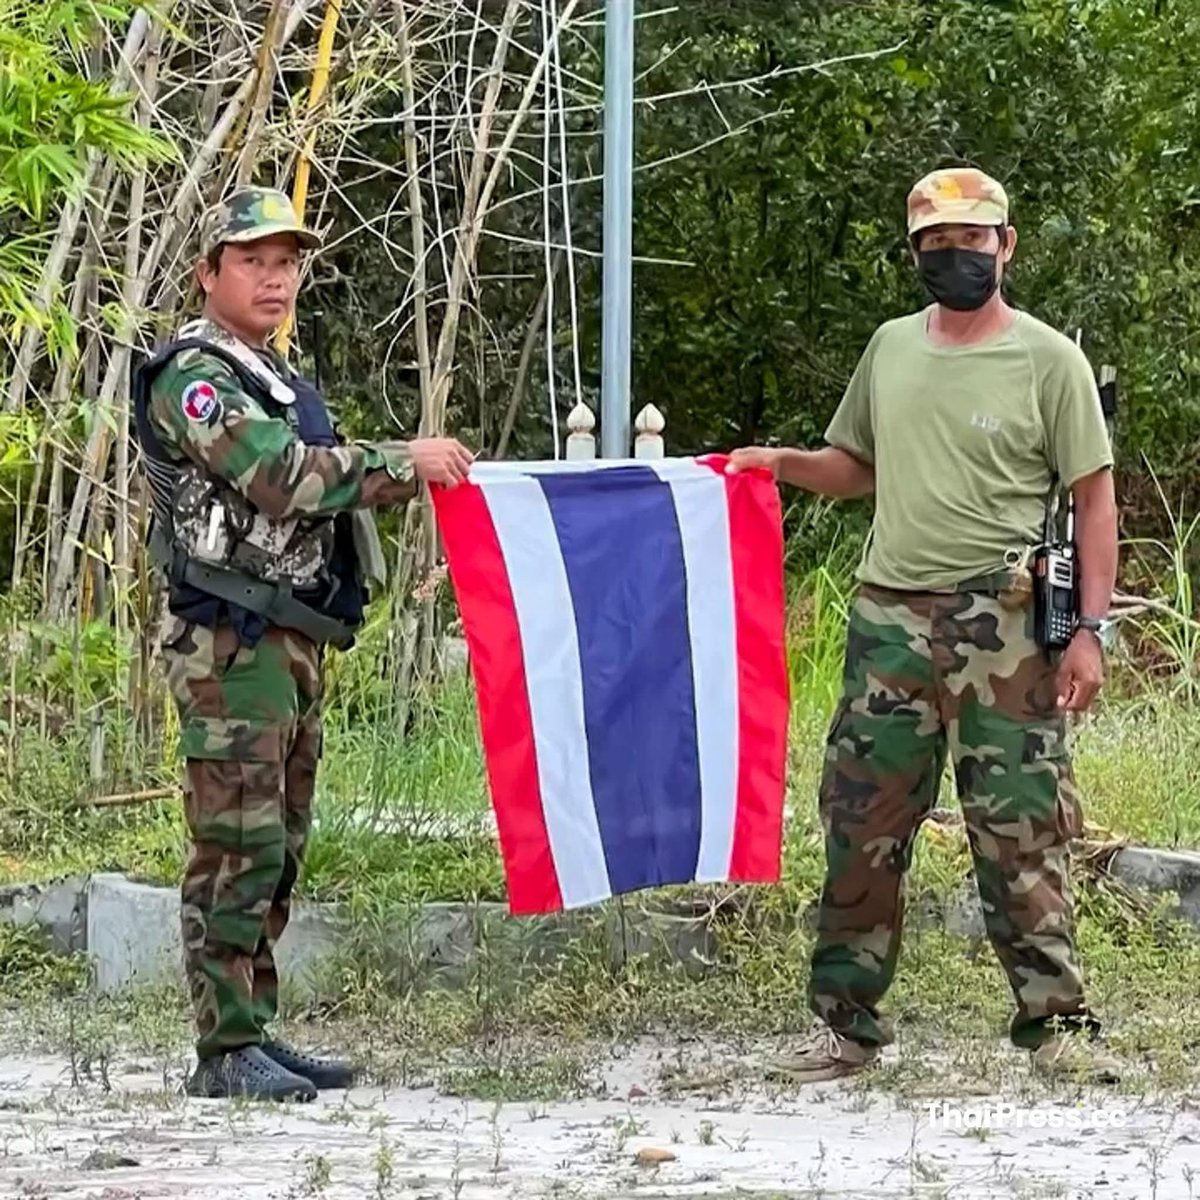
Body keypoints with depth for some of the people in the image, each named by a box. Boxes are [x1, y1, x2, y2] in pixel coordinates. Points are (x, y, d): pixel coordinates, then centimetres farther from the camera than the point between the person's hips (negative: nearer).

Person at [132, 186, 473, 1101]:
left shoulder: (274, 380, 20)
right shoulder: (191, 376, -11)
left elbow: (315, 483, 21)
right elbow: (279, 478, -22)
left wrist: (414, 475, 7)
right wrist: (402, 462, -19)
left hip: (294, 642, 10)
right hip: (230, 643, -10)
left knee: (278, 850, 11)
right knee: (238, 848, -10)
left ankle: (255, 1032, 17)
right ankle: (225, 1050, -9)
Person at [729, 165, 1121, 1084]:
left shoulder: (1048, 359, -2)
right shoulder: (892, 348, 12)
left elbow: (1094, 498, -3)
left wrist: (1091, 629, -10)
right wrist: (781, 464, 4)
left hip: (1000, 625, -5)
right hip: (889, 620, 5)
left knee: (1021, 830, -2)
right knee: (861, 824, 6)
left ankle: (1056, 1018, 6)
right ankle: (847, 1020, 15)